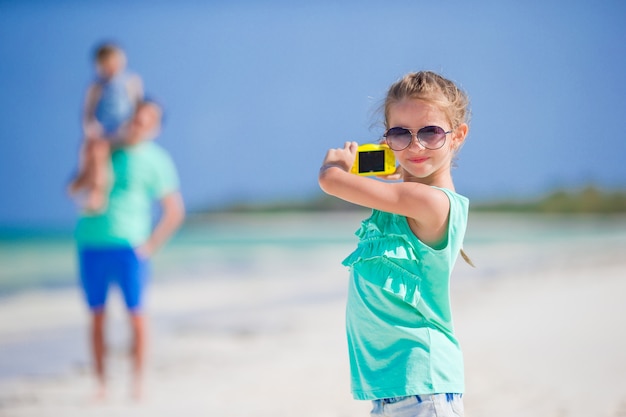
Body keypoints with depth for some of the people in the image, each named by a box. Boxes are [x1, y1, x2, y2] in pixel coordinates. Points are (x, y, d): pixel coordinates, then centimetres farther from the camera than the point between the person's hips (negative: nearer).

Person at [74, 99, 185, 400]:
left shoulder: (156, 160, 1)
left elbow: (174, 211, 3)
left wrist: (151, 245, -5)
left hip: (128, 245, -3)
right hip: (91, 242, 3)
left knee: (135, 313, -4)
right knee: (97, 315, 4)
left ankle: (137, 383, 4)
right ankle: (101, 383, 10)